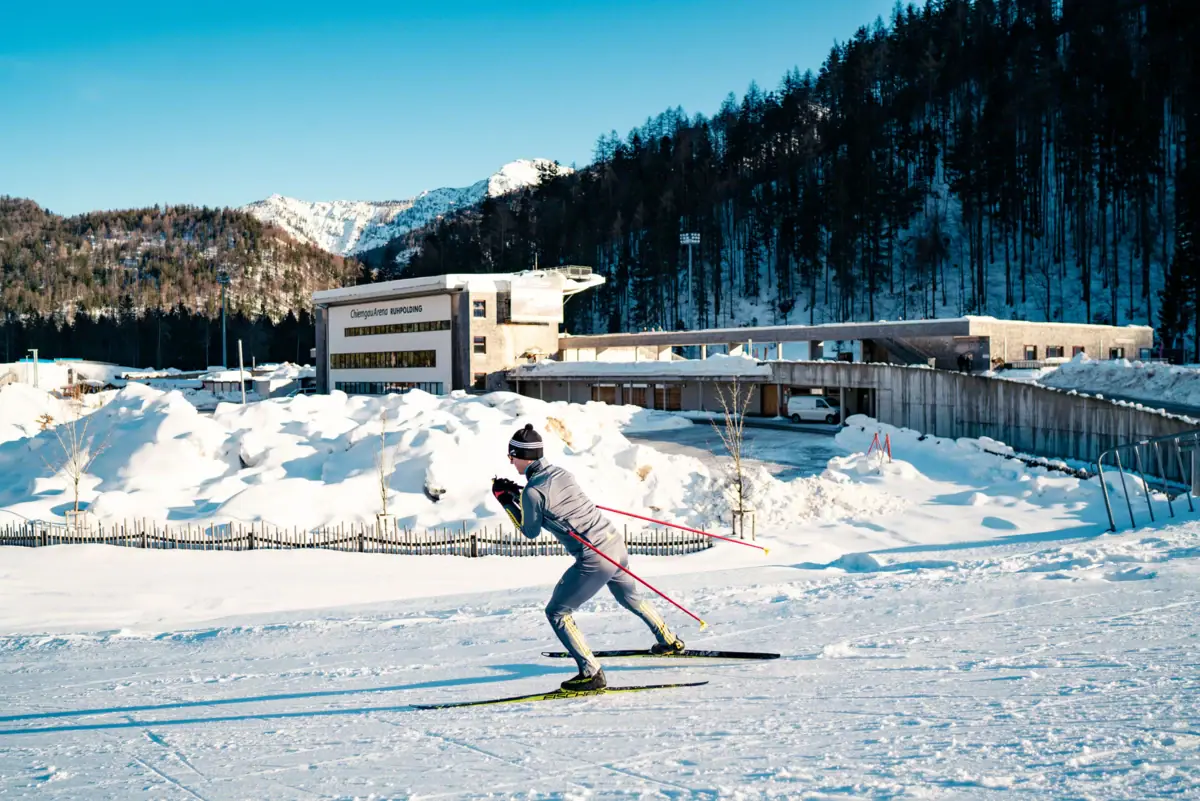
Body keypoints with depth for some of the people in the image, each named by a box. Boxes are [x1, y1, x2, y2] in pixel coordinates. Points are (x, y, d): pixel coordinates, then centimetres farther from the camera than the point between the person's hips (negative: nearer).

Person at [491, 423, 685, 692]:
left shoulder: (532, 491, -16)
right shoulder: (559, 471, 7)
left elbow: (530, 531, 0)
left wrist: (506, 501, 8)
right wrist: (517, 493, 19)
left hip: (595, 559, -8)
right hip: (616, 544, 8)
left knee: (557, 612, 5)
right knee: (629, 596, 33)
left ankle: (591, 673, 0)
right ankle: (669, 641, 50)